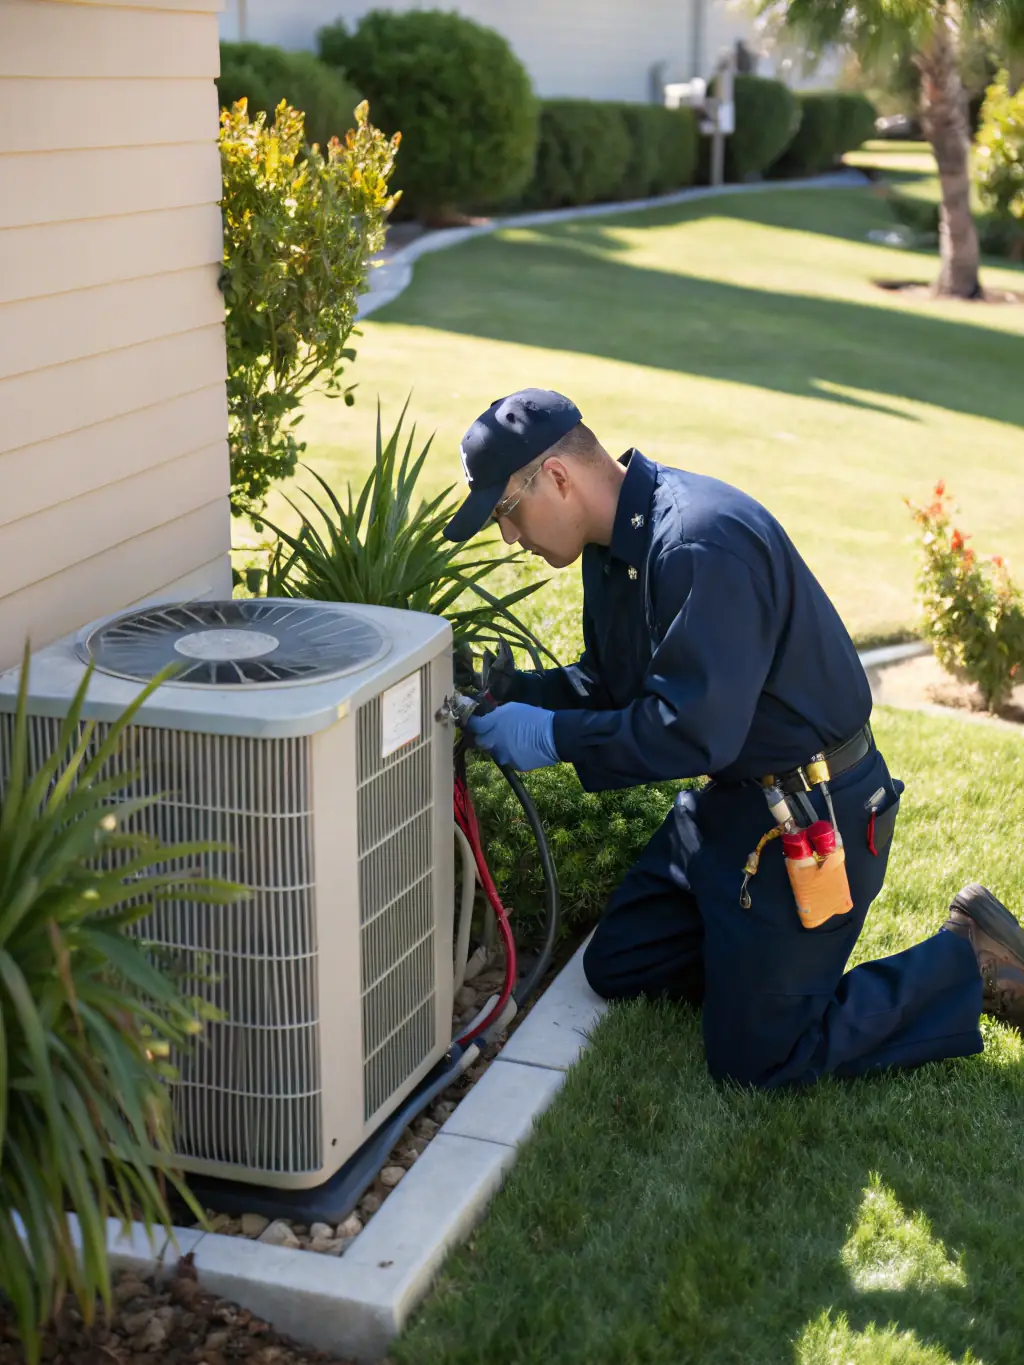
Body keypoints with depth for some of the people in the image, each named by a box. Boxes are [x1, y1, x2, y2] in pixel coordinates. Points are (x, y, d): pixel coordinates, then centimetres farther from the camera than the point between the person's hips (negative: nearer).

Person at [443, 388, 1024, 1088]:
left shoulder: (703, 545, -28)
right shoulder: (620, 540, 4)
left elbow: (695, 732, -31)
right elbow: (613, 681, 14)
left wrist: (553, 736, -23)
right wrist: (514, 689, -2)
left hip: (810, 816, -10)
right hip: (729, 797, 10)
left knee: (754, 1057, -3)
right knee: (617, 969, 13)